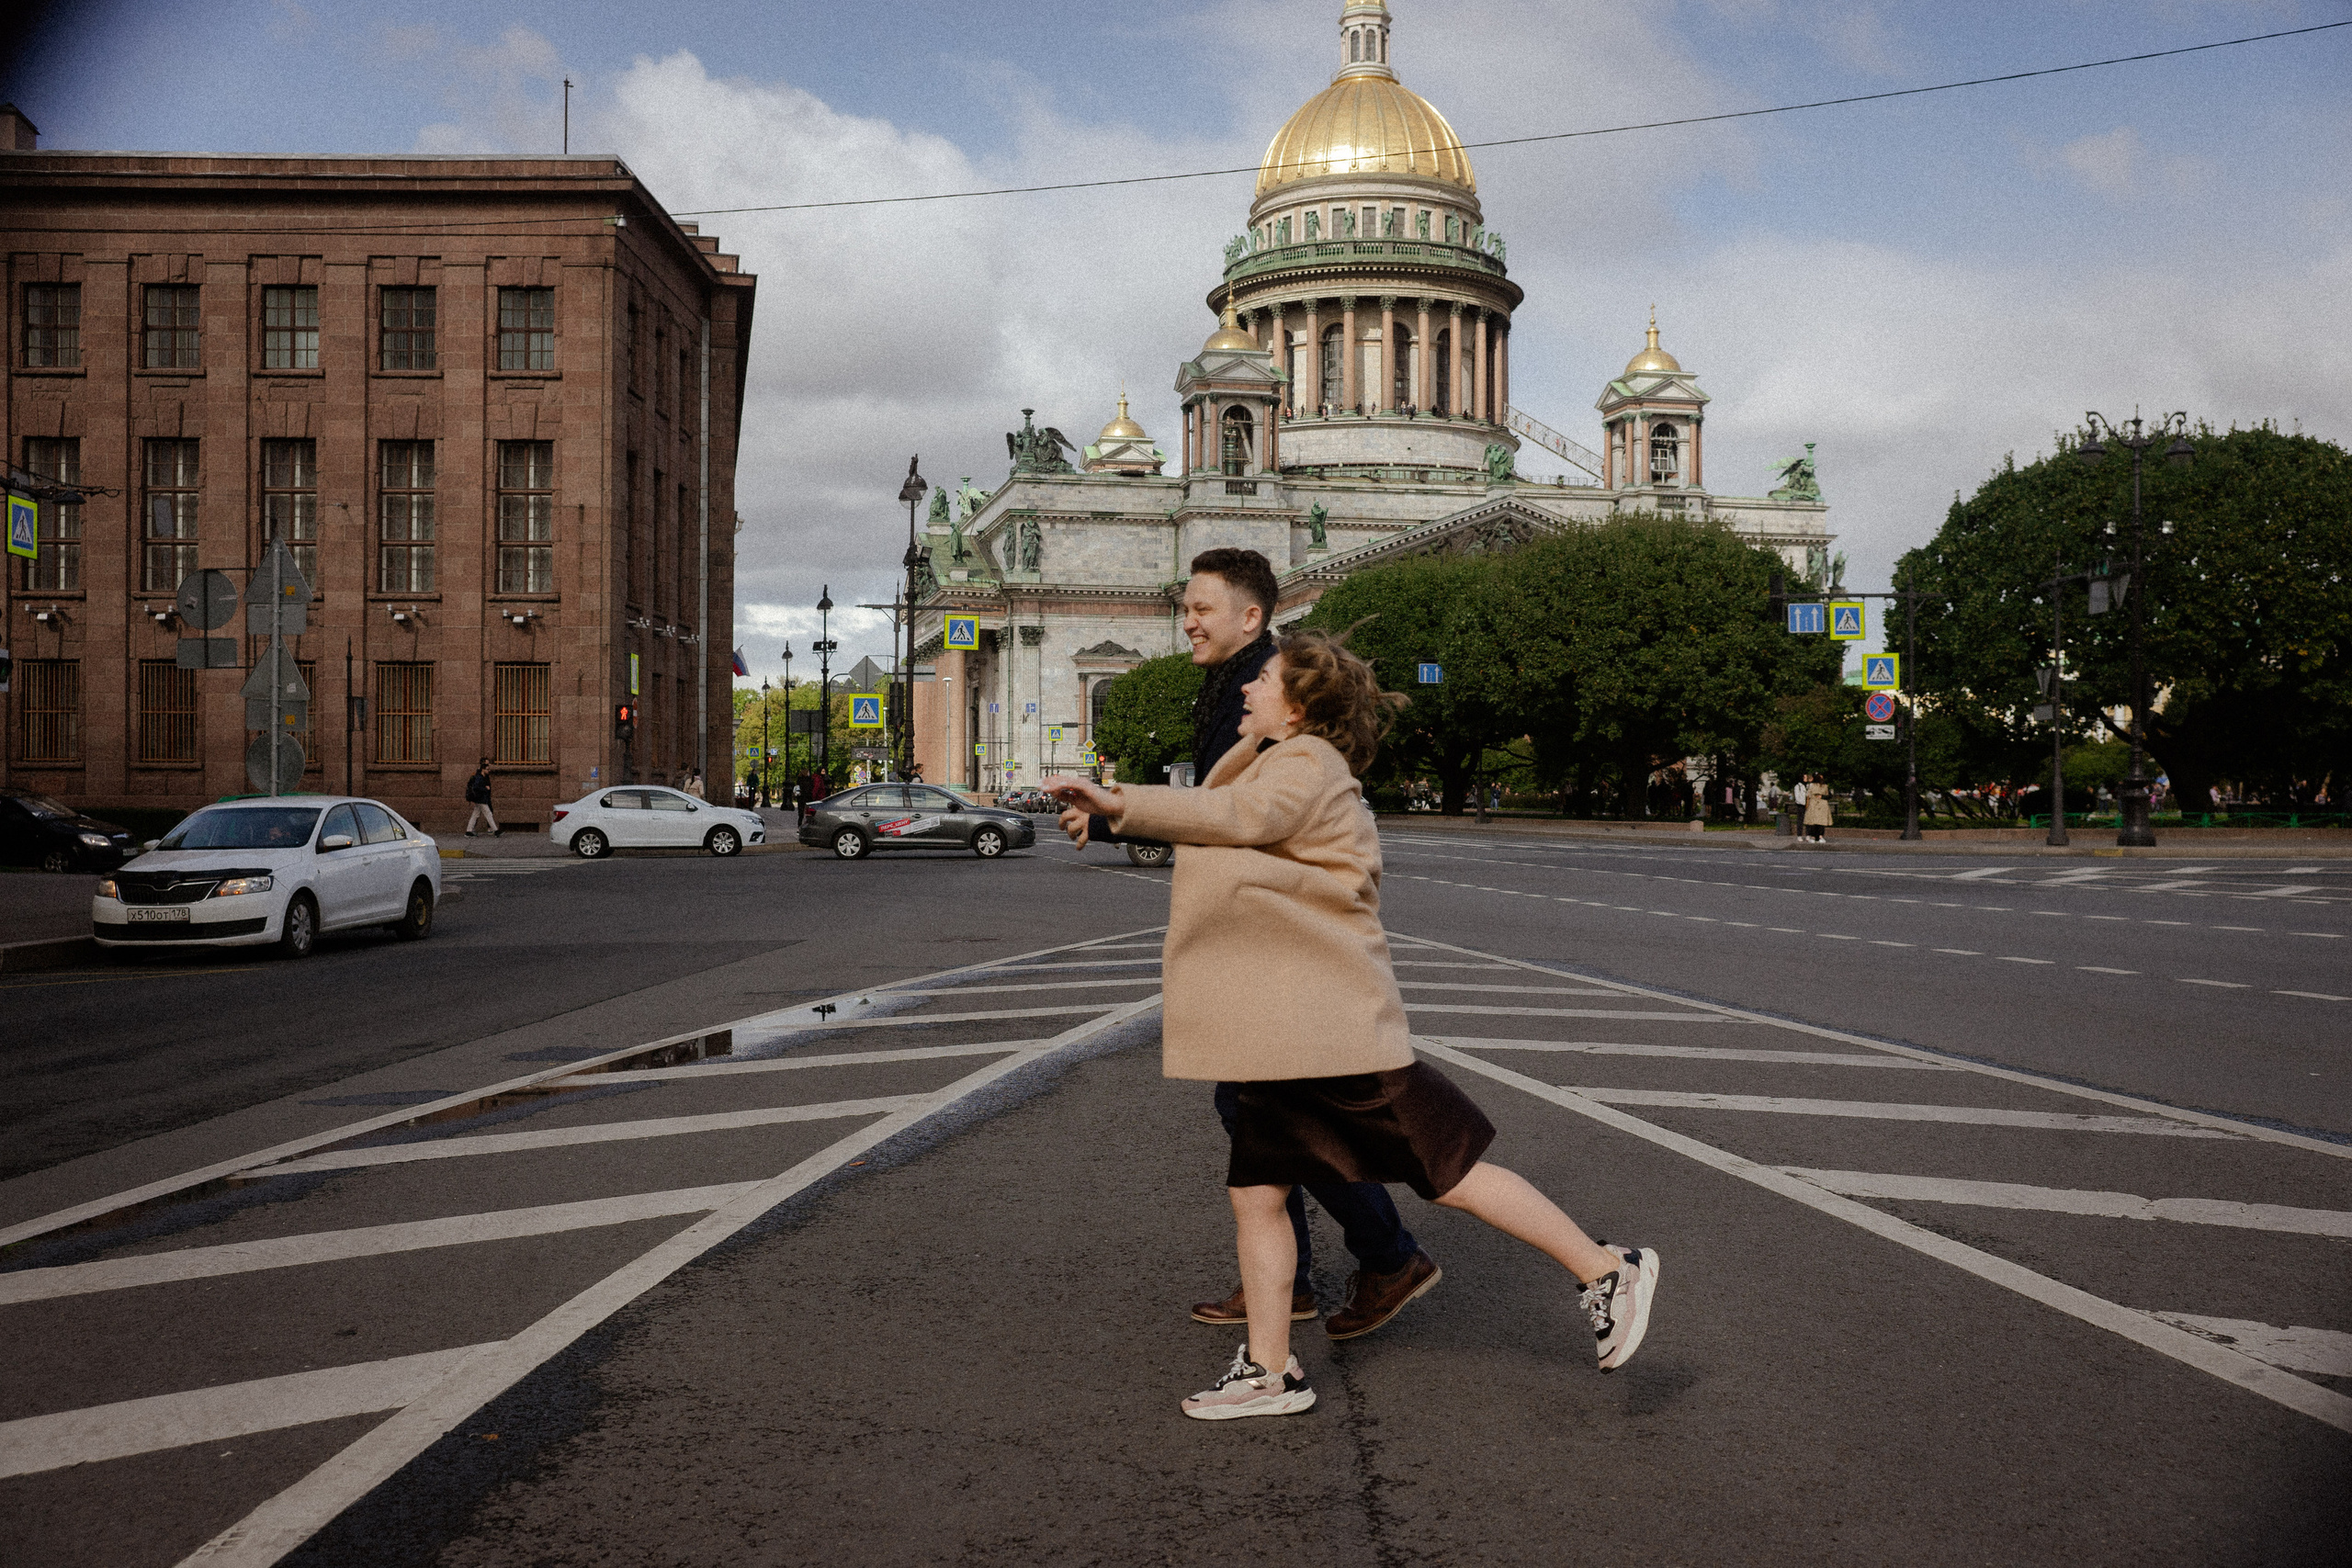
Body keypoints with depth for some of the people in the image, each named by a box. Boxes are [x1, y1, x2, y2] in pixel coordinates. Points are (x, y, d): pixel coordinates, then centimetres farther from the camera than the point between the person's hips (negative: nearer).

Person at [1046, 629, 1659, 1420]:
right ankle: (1270, 1370, 16)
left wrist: (1120, 802, -31)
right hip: (1281, 1030, 10)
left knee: (1450, 1173, -3)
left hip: (1335, 1024, -10)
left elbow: (1242, 815, -28)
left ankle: (1607, 1271, 10)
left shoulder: (1310, 763, -11)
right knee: (1255, 1190, 8)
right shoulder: (1270, 765, 21)